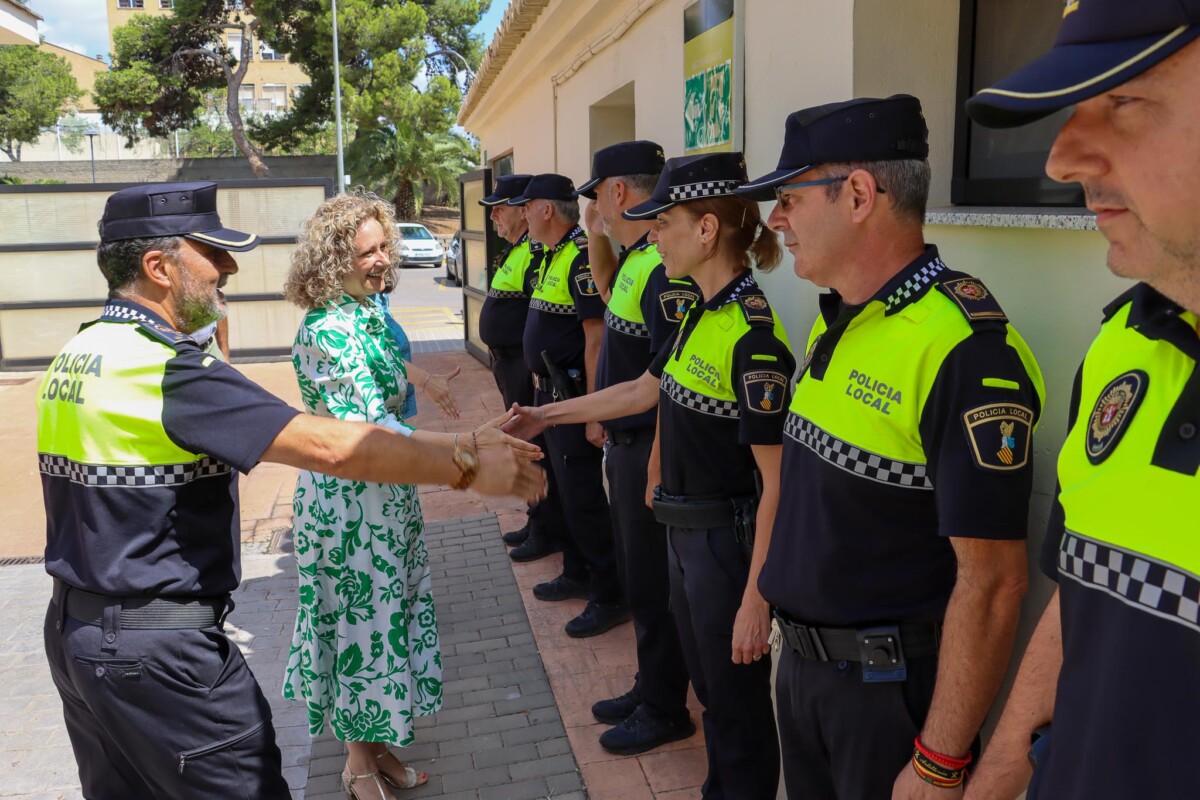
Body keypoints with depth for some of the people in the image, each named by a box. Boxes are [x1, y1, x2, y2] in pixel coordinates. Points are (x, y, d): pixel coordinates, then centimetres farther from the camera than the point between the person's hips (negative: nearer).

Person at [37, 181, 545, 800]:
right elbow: (332, 447, -28)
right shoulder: (165, 366, -23)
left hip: (73, 629, 10)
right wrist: (469, 467, -22)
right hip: (155, 653, -9)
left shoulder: (77, 352, 5)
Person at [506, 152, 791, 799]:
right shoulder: (700, 313, 4)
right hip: (686, 531, 9)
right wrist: (548, 415, 21)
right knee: (708, 687, 24)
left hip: (729, 543, -9)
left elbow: (777, 483, -23)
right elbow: (643, 390, 18)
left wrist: (755, 599, -22)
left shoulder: (752, 336, -23)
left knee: (738, 703, 9)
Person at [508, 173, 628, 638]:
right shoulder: (553, 256, 12)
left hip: (572, 396, -10)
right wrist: (541, 381, 18)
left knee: (582, 495, -4)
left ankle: (610, 595, 9)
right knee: (568, 489, 19)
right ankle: (577, 575, 34)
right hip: (550, 392, 10)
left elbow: (596, 338, -24)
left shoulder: (581, 256, -19)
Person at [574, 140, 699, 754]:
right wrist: (596, 235, 15)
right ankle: (649, 689, 37)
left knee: (653, 584, 5)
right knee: (638, 575, 21)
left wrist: (657, 469, -21)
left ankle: (665, 710, 23)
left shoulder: (666, 270, -23)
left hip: (650, 449, -10)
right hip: (625, 443, 10)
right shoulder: (636, 258, 8)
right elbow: (609, 293, 30)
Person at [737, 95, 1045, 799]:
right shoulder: (835, 323, 4)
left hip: (891, 686, -8)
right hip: (801, 658, 8)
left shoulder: (966, 349, -24)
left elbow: (992, 581, -23)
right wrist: (771, 601, 14)